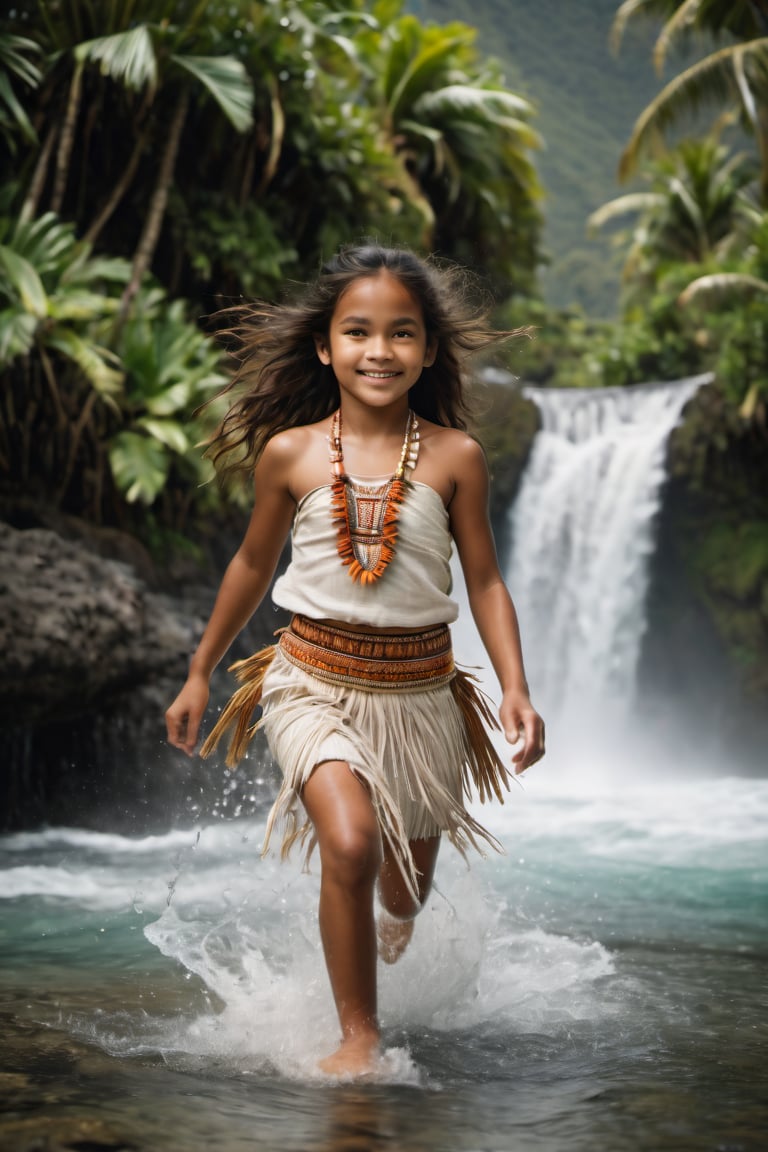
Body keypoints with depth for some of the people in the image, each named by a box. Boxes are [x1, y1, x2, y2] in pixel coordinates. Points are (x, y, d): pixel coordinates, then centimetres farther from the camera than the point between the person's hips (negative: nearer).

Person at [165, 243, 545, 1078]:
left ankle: (384, 945, 53)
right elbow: (253, 564, 9)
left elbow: (484, 580, 1)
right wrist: (200, 673, 16)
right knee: (351, 845, -26)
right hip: (314, 680, -1)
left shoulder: (454, 457, -5)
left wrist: (515, 687, -11)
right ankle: (358, 1037, -9)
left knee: (406, 892, 16)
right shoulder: (290, 452, -4)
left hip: (420, 691, 2)